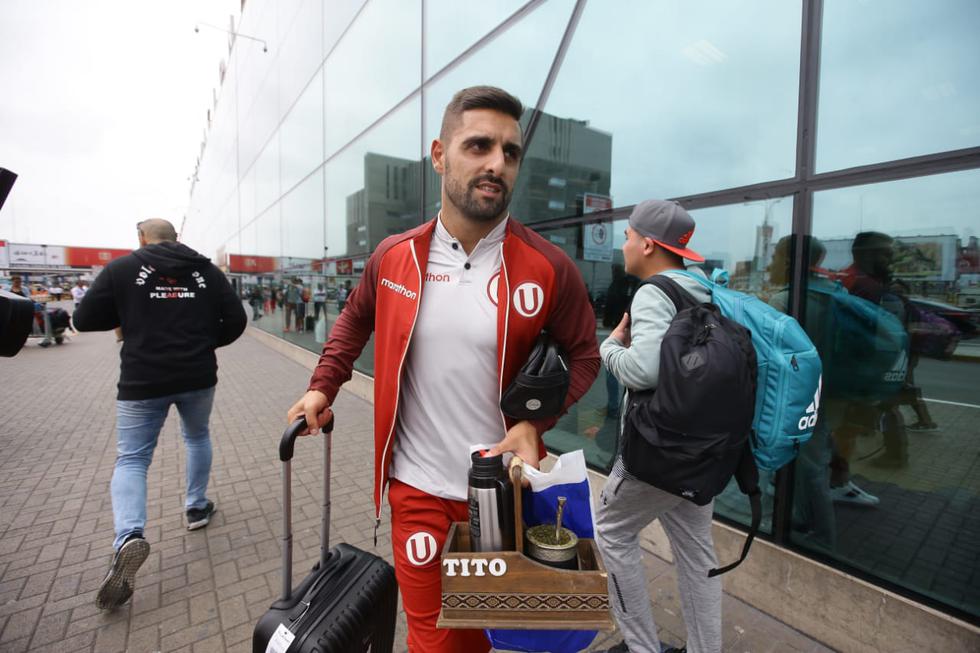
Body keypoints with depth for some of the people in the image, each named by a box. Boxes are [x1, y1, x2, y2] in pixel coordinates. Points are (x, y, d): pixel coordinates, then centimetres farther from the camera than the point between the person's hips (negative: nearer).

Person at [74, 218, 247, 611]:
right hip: (197, 377, 2)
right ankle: (197, 508, 33)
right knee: (198, 436, 26)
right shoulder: (206, 270, 5)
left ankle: (129, 537, -13)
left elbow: (84, 320, 1)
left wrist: (126, 315, 18)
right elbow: (236, 320, 0)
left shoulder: (121, 268, 0)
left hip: (143, 381, -2)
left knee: (131, 460, 8)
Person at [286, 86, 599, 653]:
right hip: (418, 484, 1)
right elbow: (355, 320, 14)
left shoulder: (549, 268, -13)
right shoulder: (394, 257, -5)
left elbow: (583, 355, -2)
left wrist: (537, 423, -16)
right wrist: (323, 388, 6)